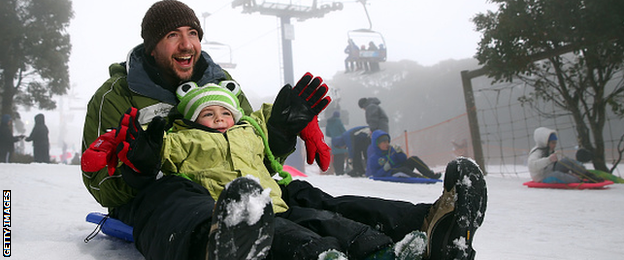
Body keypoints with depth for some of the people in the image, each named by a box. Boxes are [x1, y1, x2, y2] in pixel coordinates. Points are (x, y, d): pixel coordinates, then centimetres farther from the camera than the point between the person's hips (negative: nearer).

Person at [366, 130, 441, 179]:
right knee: (403, 169, -37)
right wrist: (384, 169, -22)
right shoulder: (373, 159, -4)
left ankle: (431, 174, -27)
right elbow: (375, 175, -6)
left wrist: (399, 153, -9)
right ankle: (423, 178, -53)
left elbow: (404, 160, 11)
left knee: (413, 159, -17)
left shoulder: (391, 149, 10)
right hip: (391, 174, -6)